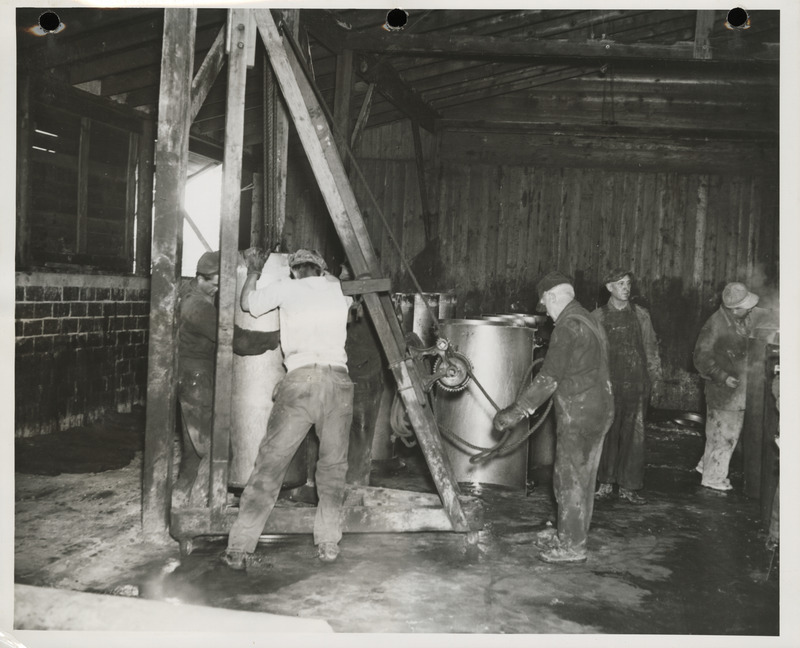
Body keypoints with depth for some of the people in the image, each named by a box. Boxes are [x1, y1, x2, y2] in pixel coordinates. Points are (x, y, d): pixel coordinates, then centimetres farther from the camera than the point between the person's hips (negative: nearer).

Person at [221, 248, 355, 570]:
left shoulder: (286, 288, 11)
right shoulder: (338, 289, 18)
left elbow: (247, 302, 26)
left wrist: (253, 272, 42)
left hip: (301, 378, -2)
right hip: (339, 379, 3)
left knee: (270, 464, 2)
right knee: (333, 466, 14)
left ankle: (239, 550, 4)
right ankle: (329, 544, 17)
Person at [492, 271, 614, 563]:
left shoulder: (568, 326, -16)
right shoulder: (590, 322, 15)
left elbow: (549, 378, -21)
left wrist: (515, 411, -19)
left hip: (578, 415, -10)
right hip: (599, 410, 10)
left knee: (570, 480, -1)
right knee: (581, 478, 16)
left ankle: (571, 547, 7)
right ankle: (573, 537, 26)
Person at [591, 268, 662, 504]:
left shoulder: (641, 315, 10)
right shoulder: (597, 316, 6)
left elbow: (651, 348, 12)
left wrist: (655, 376, 6)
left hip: (636, 385, 1)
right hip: (607, 384, -1)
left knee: (634, 435, -1)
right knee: (607, 434, 3)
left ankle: (628, 487, 8)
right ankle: (606, 483, 14)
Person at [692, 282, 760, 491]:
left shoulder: (746, 320, 1)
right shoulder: (715, 325, -21)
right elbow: (701, 358, -17)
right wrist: (723, 377, -20)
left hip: (741, 385, 8)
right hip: (723, 388, -8)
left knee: (732, 430, 18)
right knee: (722, 432, 2)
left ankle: (707, 465, 34)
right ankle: (713, 477, 17)